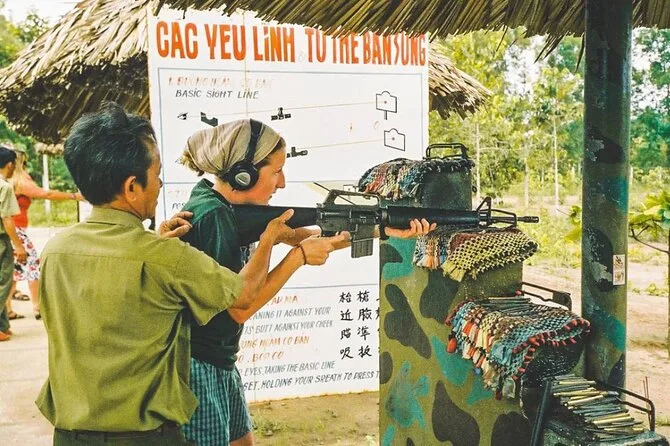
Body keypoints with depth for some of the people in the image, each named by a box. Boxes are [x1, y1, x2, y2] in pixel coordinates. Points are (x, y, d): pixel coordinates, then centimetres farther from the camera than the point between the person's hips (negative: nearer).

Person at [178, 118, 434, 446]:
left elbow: (301, 235, 2)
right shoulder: (211, 216, -24)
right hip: (197, 368, -9)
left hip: (220, 365, 9)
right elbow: (240, 309, -23)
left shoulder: (234, 207, 3)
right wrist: (299, 257, -19)